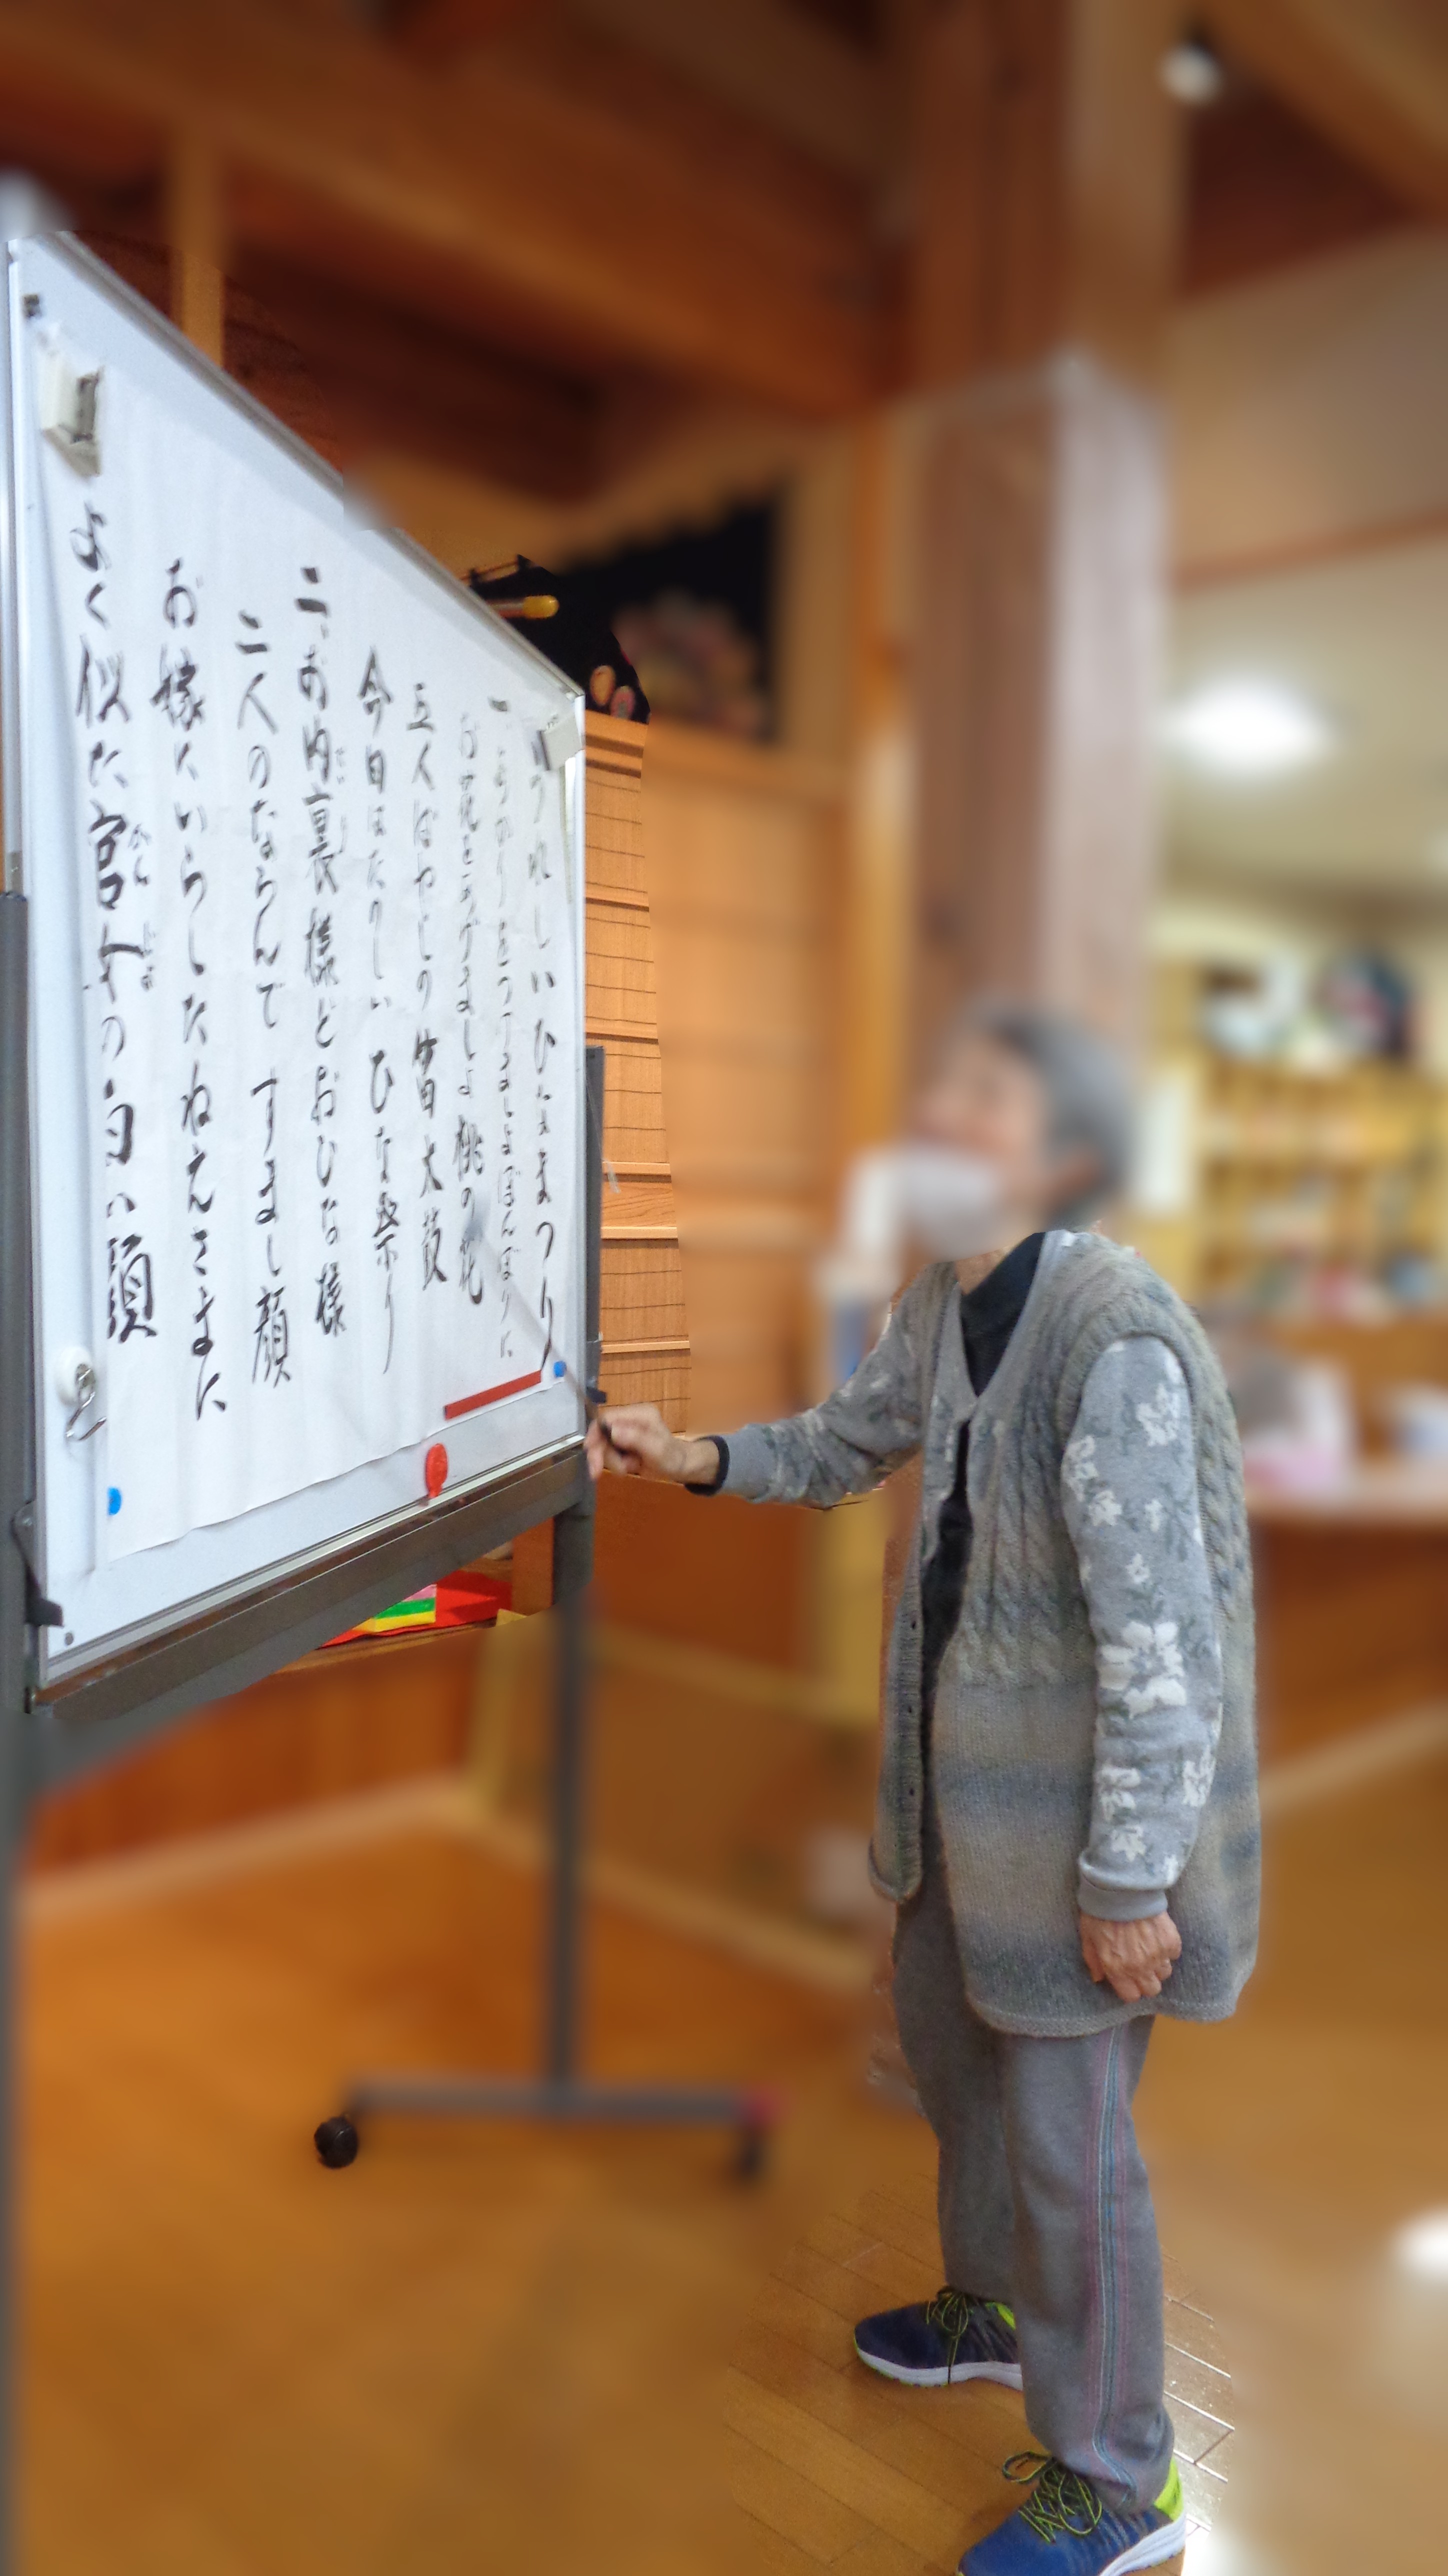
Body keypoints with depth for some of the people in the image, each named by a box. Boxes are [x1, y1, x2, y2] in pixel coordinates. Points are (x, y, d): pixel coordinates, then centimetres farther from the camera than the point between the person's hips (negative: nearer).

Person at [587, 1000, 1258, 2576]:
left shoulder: (1117, 1340, -30)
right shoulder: (944, 1300, -3)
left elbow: (1164, 1641, -27)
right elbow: (850, 1443, 16)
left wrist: (1128, 1879, -20)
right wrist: (693, 1459, 1)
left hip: (1079, 1796, -9)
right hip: (959, 1763, 9)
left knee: (1064, 2132, 8)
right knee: (949, 2035, 27)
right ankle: (996, 2308, 55)